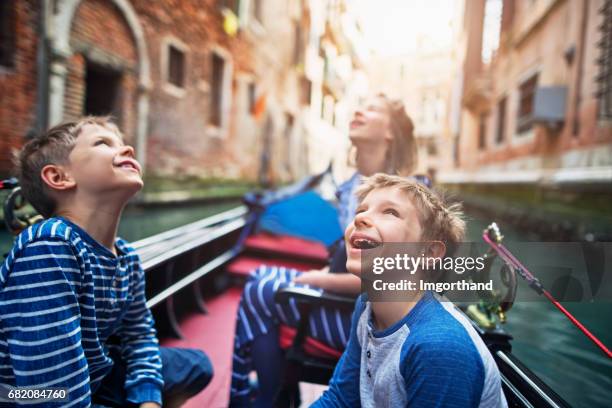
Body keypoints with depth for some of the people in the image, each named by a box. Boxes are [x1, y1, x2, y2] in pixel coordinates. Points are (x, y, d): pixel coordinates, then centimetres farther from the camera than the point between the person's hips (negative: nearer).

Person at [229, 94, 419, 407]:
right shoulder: (354, 185, 6)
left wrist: (321, 280, -17)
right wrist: (322, 274, -2)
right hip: (349, 297, 9)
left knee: (259, 295, -14)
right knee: (260, 277, 4)